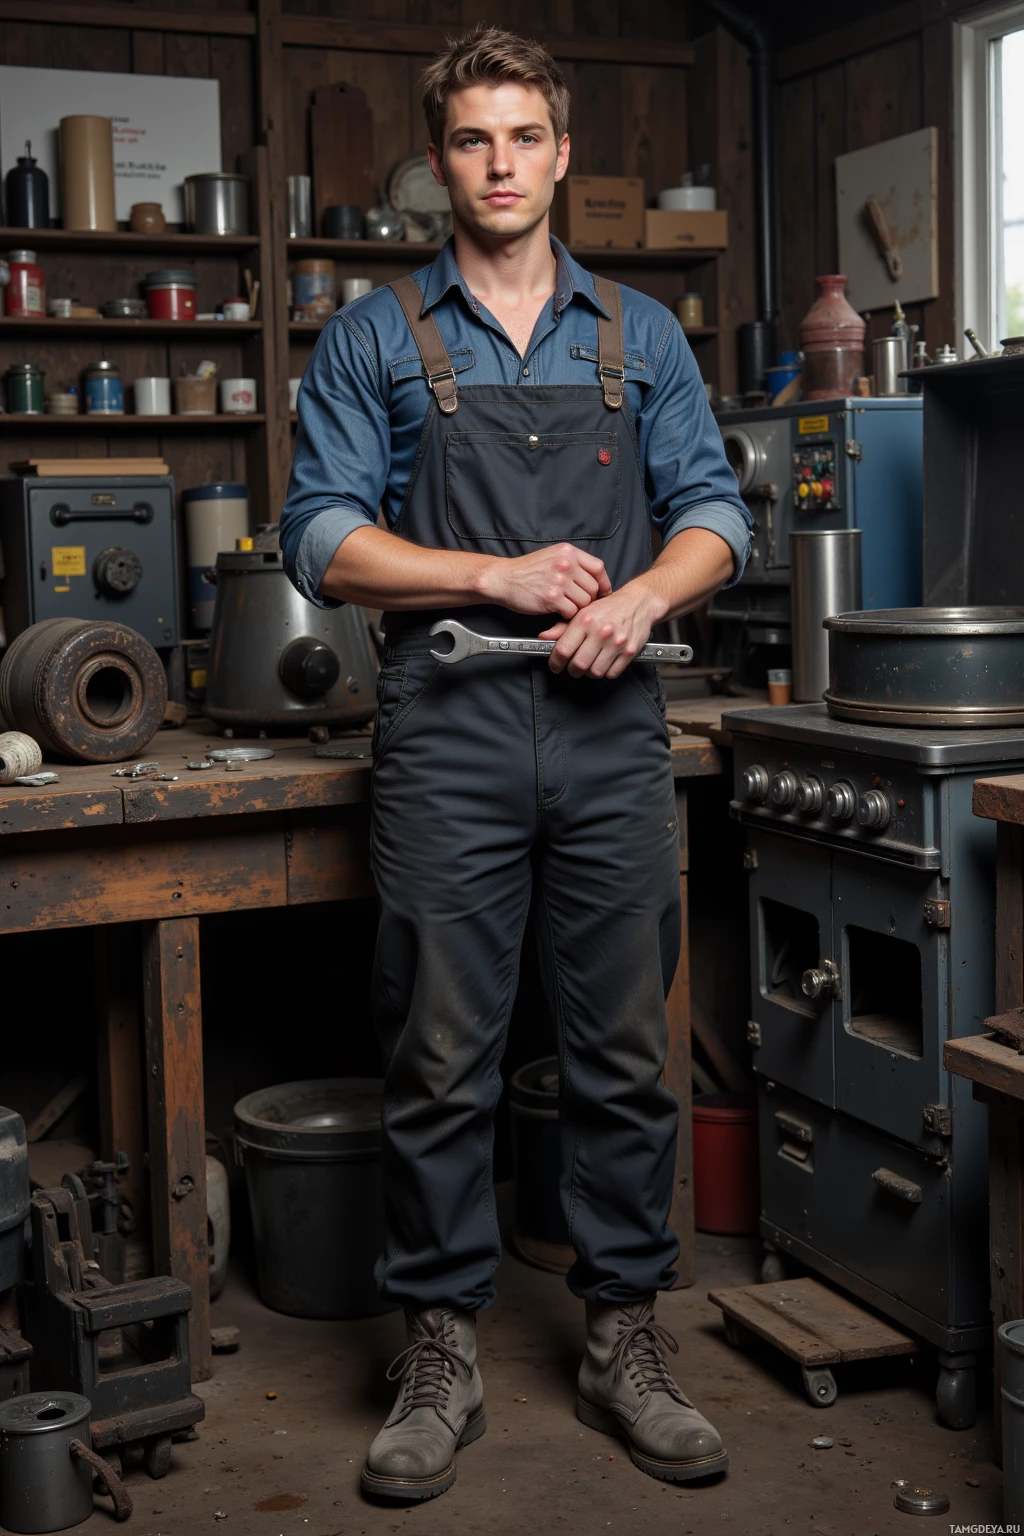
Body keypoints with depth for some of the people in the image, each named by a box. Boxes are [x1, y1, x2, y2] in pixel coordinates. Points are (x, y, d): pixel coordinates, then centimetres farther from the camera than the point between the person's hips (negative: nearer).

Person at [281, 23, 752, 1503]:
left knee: (625, 1056, 6)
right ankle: (442, 1353, 16)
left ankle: (625, 1340, 20)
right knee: (440, 1062, 2)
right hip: (450, 731, -2)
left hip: (614, 729, 2)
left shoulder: (640, 335, 14)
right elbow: (323, 541, 0)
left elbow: (716, 514, 11)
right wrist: (501, 575, -11)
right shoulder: (373, 339, 7)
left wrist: (641, 594, -10)